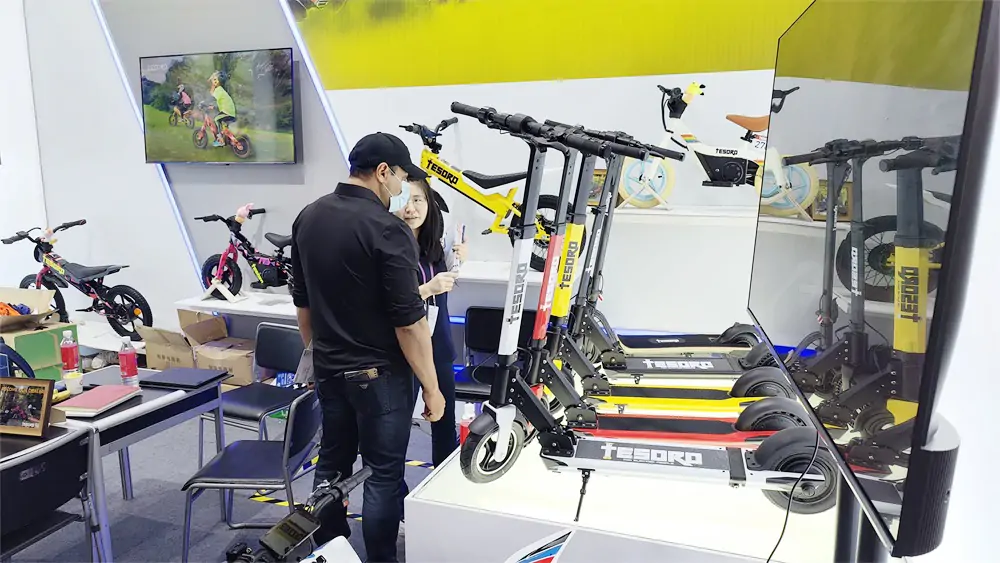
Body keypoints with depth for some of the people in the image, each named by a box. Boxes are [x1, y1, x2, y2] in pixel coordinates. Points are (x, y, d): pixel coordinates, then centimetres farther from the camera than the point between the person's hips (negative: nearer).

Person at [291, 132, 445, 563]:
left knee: (331, 463, 19)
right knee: (383, 474, 5)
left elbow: (302, 303, 11)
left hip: (328, 368, 8)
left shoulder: (308, 217, 4)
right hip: (378, 373, -7)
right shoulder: (388, 229, -20)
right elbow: (409, 322, -21)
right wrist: (432, 388, -12)